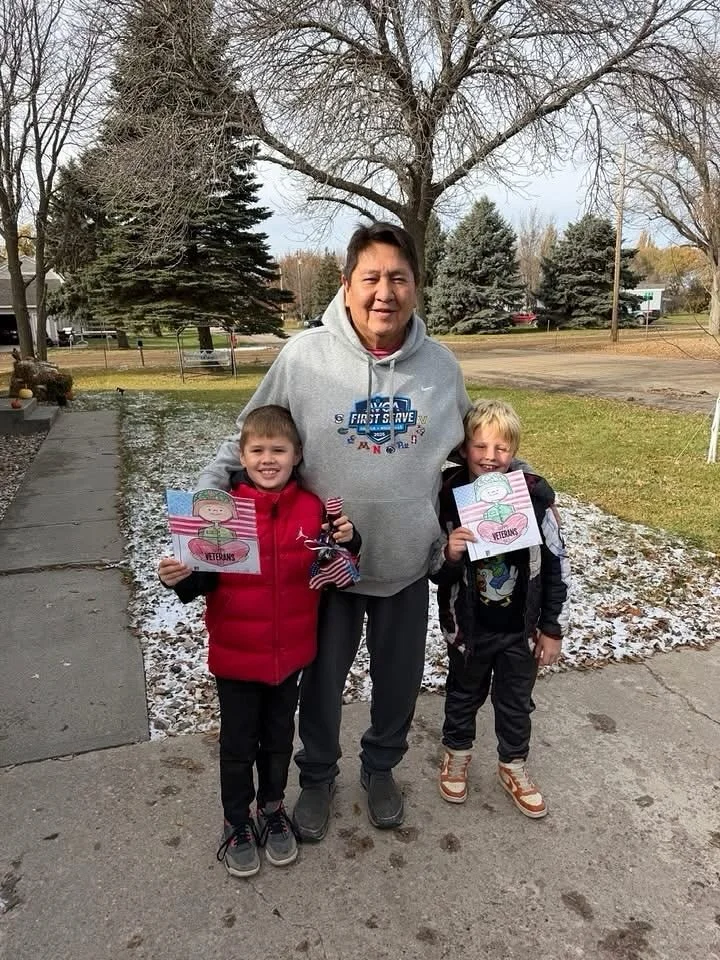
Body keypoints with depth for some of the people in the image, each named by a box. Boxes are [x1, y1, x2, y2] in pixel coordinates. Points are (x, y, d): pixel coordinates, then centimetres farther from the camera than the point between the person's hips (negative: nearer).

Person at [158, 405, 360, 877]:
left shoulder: (313, 508, -8)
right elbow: (204, 578, -9)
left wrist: (346, 542, -16)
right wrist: (180, 578, -30)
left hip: (291, 651, 2)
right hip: (235, 654, -2)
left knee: (279, 738, 22)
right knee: (238, 745, 16)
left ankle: (273, 809, 47)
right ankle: (237, 823, 41)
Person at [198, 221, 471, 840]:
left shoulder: (441, 365, -6)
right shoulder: (304, 356, -15)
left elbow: (470, 448, 12)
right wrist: (204, 498, -14)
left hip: (408, 563, 3)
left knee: (400, 677, 21)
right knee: (323, 678, 18)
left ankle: (382, 767, 50)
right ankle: (318, 775, 46)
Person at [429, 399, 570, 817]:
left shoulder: (535, 493, -17)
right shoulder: (449, 496, -19)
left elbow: (556, 566, -6)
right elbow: (432, 568, -9)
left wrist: (552, 628, 0)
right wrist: (448, 554, -33)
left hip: (521, 627, 1)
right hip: (468, 626, 0)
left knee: (516, 700, 21)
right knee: (465, 693, 23)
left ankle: (514, 766, 46)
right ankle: (457, 753, 50)